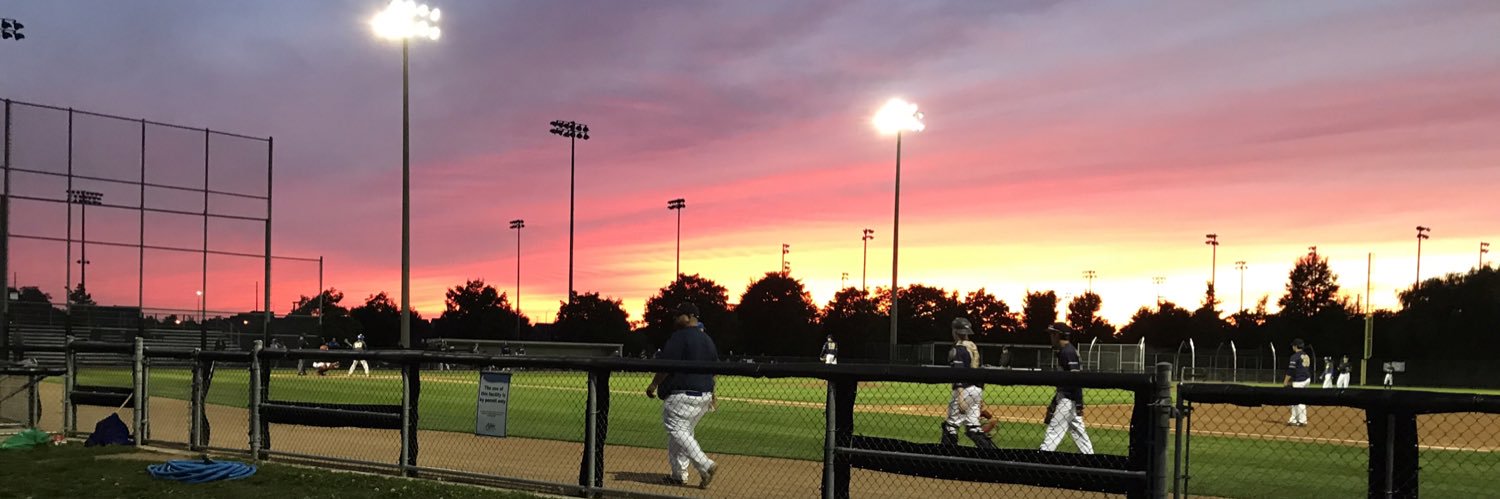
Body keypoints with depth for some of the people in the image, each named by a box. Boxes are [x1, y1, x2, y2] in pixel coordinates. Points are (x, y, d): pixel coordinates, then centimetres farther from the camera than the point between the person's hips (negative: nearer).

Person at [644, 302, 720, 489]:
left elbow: (667, 364, -16)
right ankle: (679, 475, 15)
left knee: (677, 431, -7)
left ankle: (706, 466, -18)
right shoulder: (707, 339, 15)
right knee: (683, 431, 16)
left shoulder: (679, 337, -11)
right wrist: (712, 395, 25)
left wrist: (653, 384, -6)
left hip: (682, 395, -9)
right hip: (704, 394, 9)